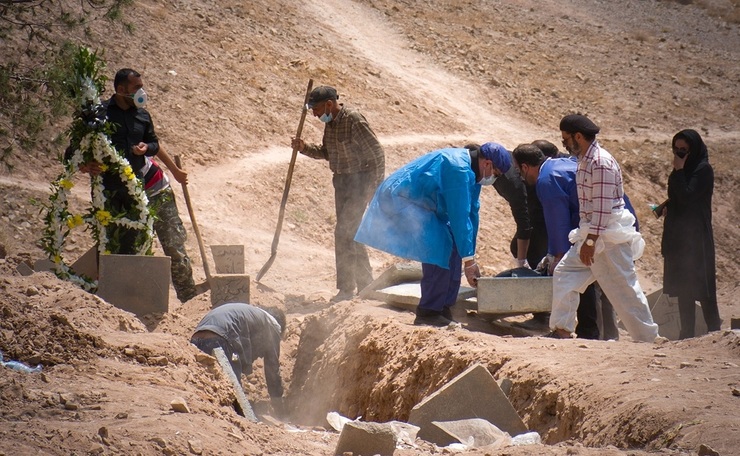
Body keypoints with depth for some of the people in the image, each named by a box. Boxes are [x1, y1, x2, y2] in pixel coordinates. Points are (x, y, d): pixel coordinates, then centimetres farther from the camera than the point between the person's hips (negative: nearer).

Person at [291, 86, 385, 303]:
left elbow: (376, 153, -19)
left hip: (359, 181, -9)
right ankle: (365, 284, 24)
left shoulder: (354, 120, -20)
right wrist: (305, 148, 1)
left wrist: (375, 186, -17)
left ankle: (346, 287, -5)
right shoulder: (330, 122, 6)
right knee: (351, 233, 13)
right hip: (341, 181, 9)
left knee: (344, 232, -12)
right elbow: (327, 152, 18)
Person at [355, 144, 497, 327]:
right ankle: (429, 313, -15)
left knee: (452, 244, 5)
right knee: (439, 248, -20)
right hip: (399, 201, -11)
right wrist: (469, 261, -22)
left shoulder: (469, 174, 8)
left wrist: (470, 259, 12)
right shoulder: (459, 170, -25)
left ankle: (444, 308, 9)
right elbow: (460, 218, -26)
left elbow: (471, 214, 12)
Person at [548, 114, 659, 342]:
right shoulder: (585, 160, 12)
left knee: (624, 289, -3)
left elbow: (603, 207, -22)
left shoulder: (601, 163, -18)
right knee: (564, 273, 4)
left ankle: (649, 338, 6)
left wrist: (590, 241, -22)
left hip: (609, 237, -10)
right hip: (592, 235, 10)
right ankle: (562, 330, 4)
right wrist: (586, 239, 20)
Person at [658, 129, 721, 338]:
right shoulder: (686, 170, 13)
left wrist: (678, 170, -18)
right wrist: (667, 208, 4)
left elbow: (686, 196, -22)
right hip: (677, 236, 9)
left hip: (695, 237, -9)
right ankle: (687, 331, 12)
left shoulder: (703, 170, -12)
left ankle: (714, 329, -2)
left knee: (700, 283, -7)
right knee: (682, 285, 9)